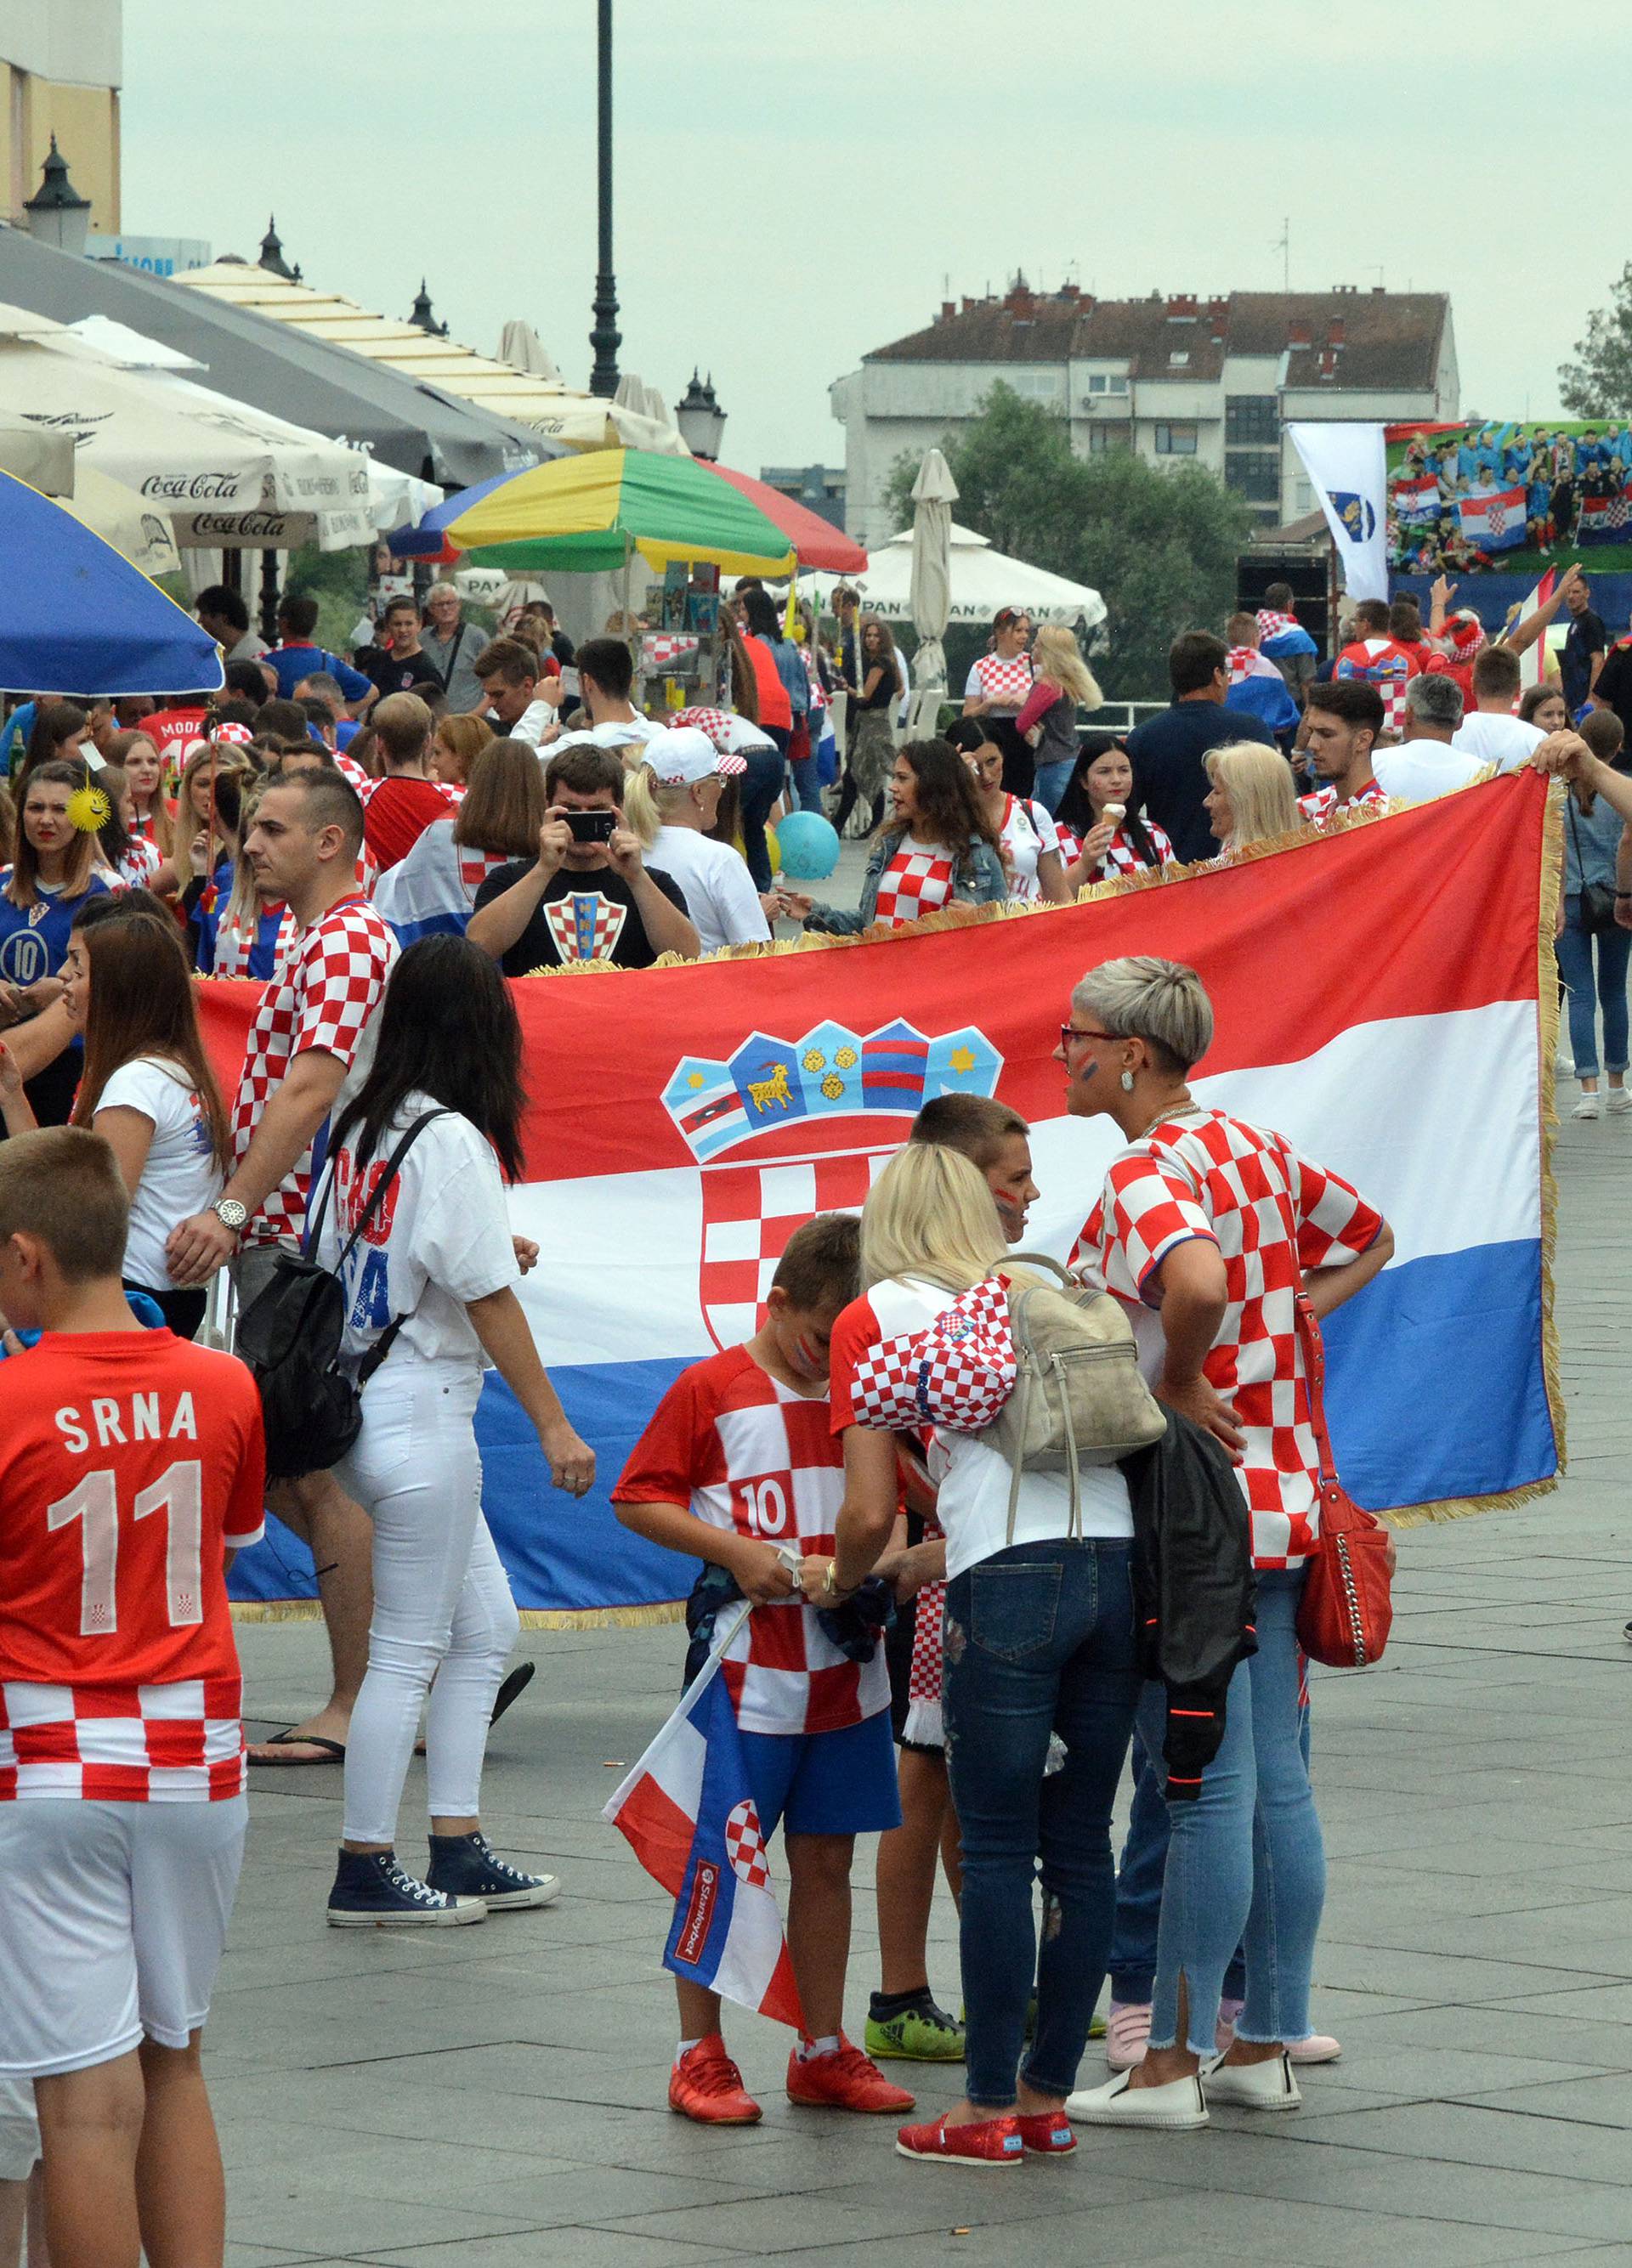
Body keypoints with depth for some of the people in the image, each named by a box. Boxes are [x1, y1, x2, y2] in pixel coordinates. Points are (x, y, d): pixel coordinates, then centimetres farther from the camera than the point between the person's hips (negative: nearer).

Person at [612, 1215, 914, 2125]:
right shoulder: (713, 1390, -4)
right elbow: (639, 1499, -3)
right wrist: (735, 1550, -14)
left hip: (845, 1667, 5)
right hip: (746, 1665, -4)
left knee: (827, 1860, 10)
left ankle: (824, 2052, 18)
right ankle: (701, 2055, 8)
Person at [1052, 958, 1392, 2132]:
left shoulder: (1146, 1176, -15)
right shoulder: (1259, 1149, 11)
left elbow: (1200, 1283, -37)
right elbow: (1368, 1239, 28)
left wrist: (1181, 1382, -20)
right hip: (1283, 1495, 9)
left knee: (1207, 1790, -5)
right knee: (1277, 1783, 10)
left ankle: (1174, 2060, 0)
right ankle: (1269, 2043, 16)